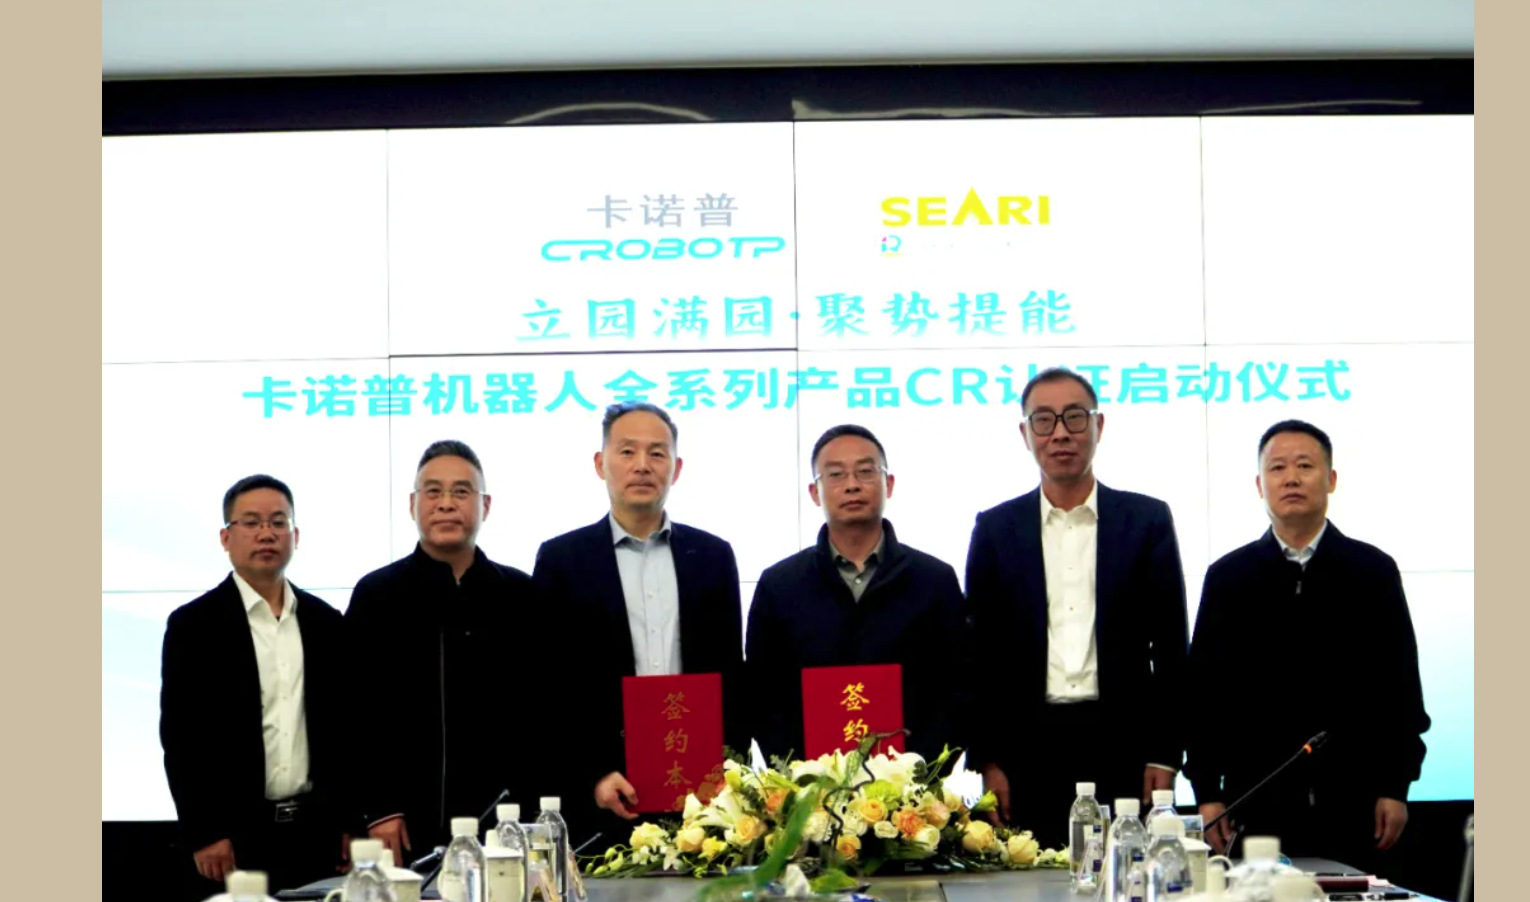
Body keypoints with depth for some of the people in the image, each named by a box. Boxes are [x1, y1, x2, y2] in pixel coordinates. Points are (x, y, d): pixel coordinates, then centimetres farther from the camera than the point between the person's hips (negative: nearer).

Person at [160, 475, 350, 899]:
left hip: (316, 829, 3)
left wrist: (349, 822, 8)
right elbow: (180, 736, -5)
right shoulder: (193, 624, -1)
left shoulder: (325, 622, 11)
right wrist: (203, 835, -11)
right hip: (233, 833, -3)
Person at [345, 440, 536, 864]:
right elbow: (358, 716, 0)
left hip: (504, 817, 2)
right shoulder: (376, 595, 4)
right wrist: (378, 812, -7)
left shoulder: (521, 595, 10)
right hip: (411, 826, -2)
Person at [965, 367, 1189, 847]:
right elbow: (980, 654, 8)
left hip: (1123, 745, 0)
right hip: (1029, 749, 0)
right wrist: (988, 760, 0)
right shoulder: (995, 529, 9)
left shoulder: (1147, 520, 8)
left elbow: (1170, 646, 7)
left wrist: (1164, 755, 0)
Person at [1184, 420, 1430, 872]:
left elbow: (1399, 684, 6)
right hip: (1256, 800, 0)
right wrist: (1207, 792, 1)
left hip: (1350, 799, 0)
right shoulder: (1227, 577, 7)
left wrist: (1395, 787, 1)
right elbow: (1204, 690, 6)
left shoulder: (1373, 571, 7)